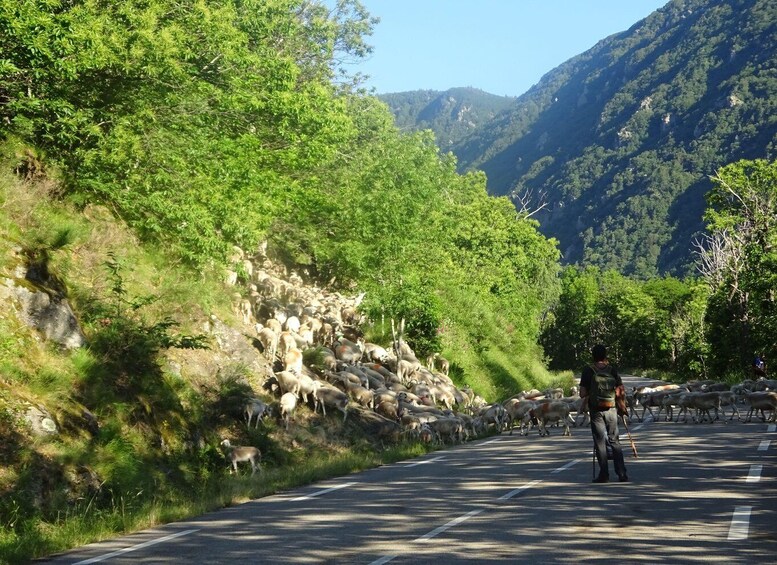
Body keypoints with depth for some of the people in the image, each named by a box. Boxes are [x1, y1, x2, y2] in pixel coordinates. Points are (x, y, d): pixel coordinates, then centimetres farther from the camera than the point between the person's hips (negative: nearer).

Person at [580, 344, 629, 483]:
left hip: (596, 410, -2)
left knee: (600, 442, 4)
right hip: (611, 409, 2)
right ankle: (621, 473, 5)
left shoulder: (588, 371, -3)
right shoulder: (612, 370, 3)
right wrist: (622, 407, 13)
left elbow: (583, 393, -7)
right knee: (614, 441, 10)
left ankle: (604, 474, 1)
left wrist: (585, 399, 12)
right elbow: (621, 391, 1)